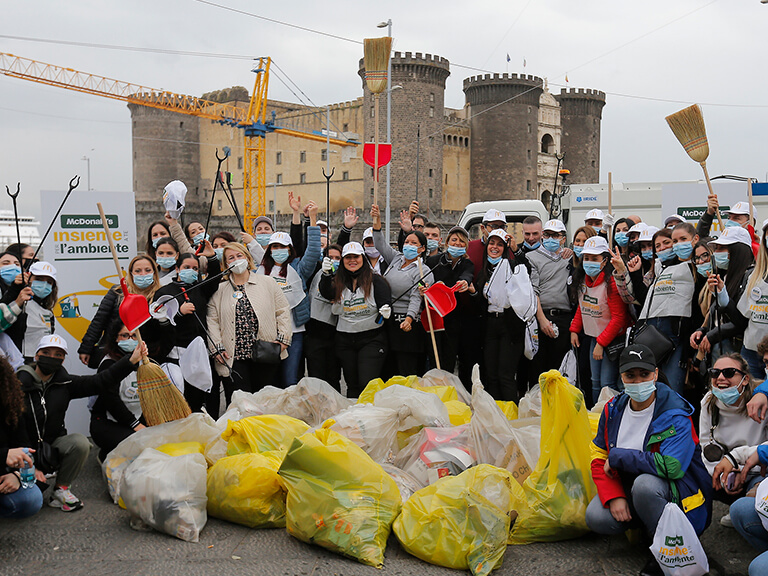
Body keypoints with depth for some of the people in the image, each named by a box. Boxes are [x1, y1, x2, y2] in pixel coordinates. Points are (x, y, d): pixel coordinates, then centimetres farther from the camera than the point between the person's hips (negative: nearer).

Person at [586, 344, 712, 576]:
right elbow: (599, 457, 3)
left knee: (644, 483, -38)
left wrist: (618, 457, -23)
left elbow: (671, 466, -34)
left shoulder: (676, 416, -19)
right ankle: (642, 523, 9)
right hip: (627, 489, 5)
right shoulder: (613, 409, -1)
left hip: (675, 494, -5)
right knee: (596, 518, -21)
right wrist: (614, 497, -14)